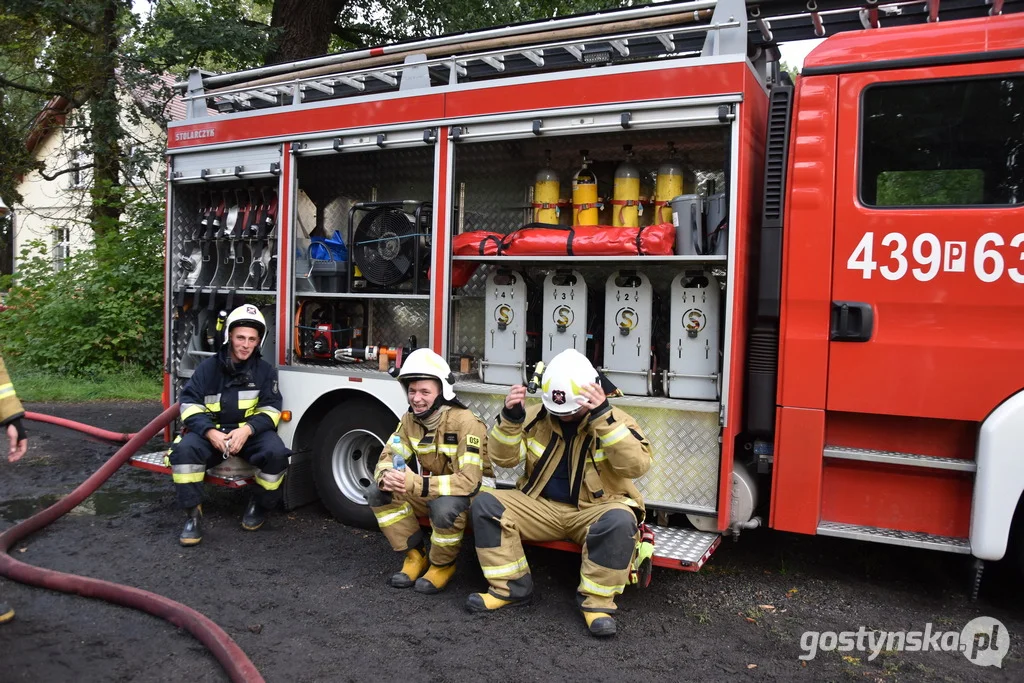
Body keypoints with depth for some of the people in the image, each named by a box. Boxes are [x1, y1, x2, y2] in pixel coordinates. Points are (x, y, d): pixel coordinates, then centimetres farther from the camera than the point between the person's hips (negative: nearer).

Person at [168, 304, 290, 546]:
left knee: (276, 452, -30)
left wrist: (247, 429, -23)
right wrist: (210, 431, -22)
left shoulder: (265, 370, 2)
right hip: (212, 431, 0)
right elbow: (190, 404, -4)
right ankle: (193, 513, -15)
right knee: (185, 449, -31)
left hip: (252, 432, 0)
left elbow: (271, 409, -4)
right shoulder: (209, 367, 1)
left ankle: (260, 505, -3)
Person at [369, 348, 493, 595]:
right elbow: (387, 458, -3)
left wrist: (416, 484, -40)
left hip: (473, 491, -6)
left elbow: (469, 480, -34)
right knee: (380, 494, -13)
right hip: (433, 490, 6)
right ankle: (416, 556, 2)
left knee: (445, 506, -39)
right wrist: (387, 477, -29)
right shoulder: (410, 420, -6)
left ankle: (442, 565, -8)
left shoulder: (465, 422, -28)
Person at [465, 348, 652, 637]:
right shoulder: (537, 416, -1)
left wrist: (603, 417, -35)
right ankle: (511, 586, -6)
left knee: (620, 520, -36)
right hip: (541, 507, 4)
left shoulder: (615, 420, -10)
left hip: (594, 511, -3)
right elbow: (504, 459, -4)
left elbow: (637, 466, -27)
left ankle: (596, 599, -16)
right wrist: (510, 417, -21)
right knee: (485, 503, -16)